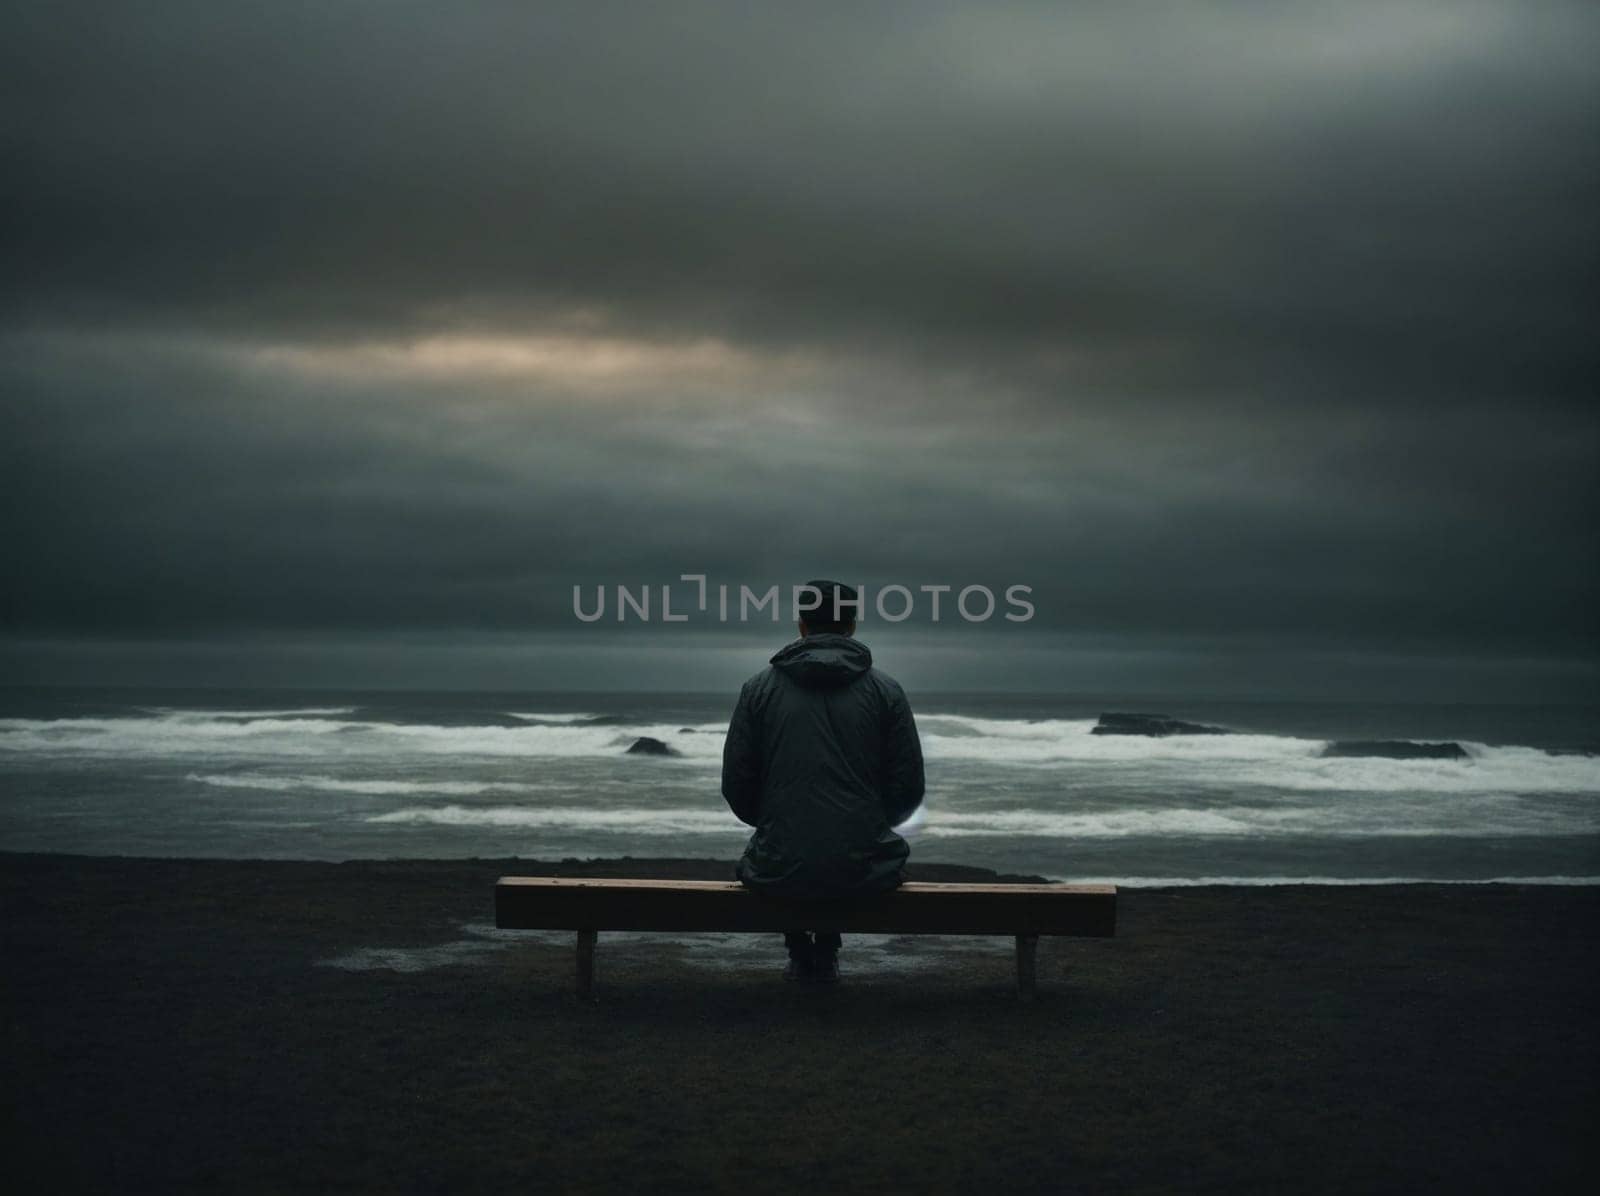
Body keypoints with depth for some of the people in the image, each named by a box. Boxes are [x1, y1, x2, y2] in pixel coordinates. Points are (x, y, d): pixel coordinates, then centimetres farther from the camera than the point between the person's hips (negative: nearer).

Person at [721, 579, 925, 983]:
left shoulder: (759, 687, 1)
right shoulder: (886, 690, 1)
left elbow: (736, 787, 2)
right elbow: (909, 790, 1)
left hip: (778, 869, 0)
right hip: (864, 870, 0)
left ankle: (799, 954, 31)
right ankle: (826, 956, 31)